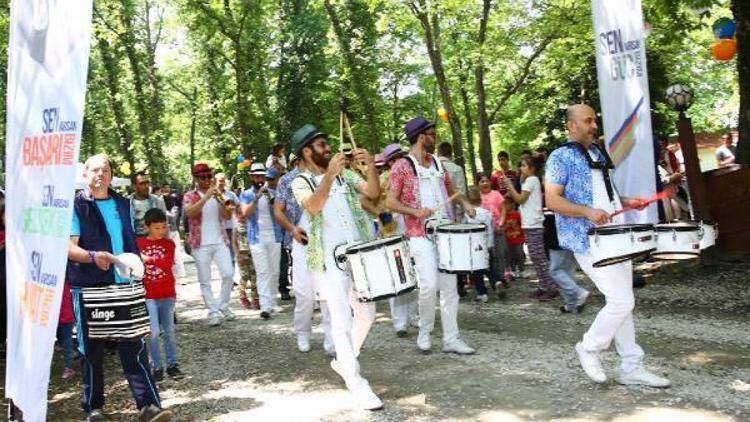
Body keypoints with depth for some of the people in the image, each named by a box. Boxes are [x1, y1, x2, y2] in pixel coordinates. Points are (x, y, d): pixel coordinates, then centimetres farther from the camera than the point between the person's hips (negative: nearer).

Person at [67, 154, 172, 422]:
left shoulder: (123, 204, 14)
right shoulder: (76, 205, 0)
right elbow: (69, 246, -10)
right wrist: (93, 256, -29)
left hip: (122, 286, 3)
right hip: (88, 287, -3)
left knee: (133, 345, -1)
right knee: (91, 349, 6)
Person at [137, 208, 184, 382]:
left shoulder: (169, 243, 1)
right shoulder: (138, 243, -2)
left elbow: (168, 263, -15)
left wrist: (149, 259, -28)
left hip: (167, 294, 2)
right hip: (148, 295, -2)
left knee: (169, 331, 11)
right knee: (154, 332, -6)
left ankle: (172, 364, 20)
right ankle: (157, 367, 8)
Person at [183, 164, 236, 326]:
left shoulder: (217, 194, 12)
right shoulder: (189, 196, 2)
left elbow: (228, 216, 0)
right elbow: (189, 212, -19)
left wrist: (219, 199, -14)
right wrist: (205, 197, -25)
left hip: (220, 241, 3)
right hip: (201, 244, -3)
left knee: (228, 273, -6)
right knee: (205, 280, 0)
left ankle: (223, 306, 12)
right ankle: (213, 312, 6)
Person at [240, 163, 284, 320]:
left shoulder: (272, 192, 12)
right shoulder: (246, 194, 4)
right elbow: (245, 214, -11)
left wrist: (272, 200, -13)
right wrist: (257, 197, -19)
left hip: (274, 236, 4)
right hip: (257, 238, -3)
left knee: (274, 271, 7)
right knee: (262, 272, -12)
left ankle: (273, 303, 16)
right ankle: (265, 306, -17)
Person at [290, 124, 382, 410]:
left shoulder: (344, 174, 10)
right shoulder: (301, 182, -3)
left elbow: (372, 192, -3)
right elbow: (313, 206, -24)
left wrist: (370, 166, -19)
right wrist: (329, 175, -36)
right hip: (328, 261, -5)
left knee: (366, 313, 15)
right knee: (342, 320, -8)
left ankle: (343, 361, 34)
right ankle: (356, 383, 0)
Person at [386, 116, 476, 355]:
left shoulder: (437, 163, 14)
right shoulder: (402, 166, -3)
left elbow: (451, 190, 25)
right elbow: (390, 202, -6)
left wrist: (464, 203, 4)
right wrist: (415, 211, -21)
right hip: (420, 234, -6)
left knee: (450, 286, 5)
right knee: (430, 284, -16)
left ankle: (451, 339, 12)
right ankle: (425, 331, 7)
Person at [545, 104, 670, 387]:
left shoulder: (597, 154, 18)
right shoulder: (561, 157, -6)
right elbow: (552, 200, -14)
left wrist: (626, 202, 10)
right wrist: (587, 211, -27)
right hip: (587, 242, -8)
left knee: (622, 302, 10)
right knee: (622, 301, -12)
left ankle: (631, 367, 17)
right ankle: (589, 347, 8)